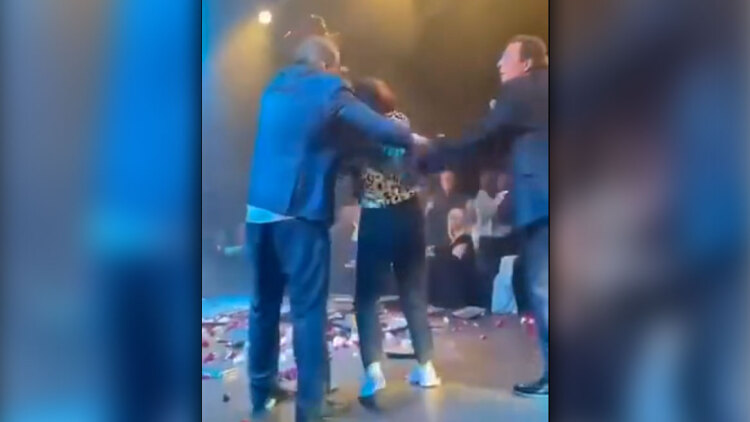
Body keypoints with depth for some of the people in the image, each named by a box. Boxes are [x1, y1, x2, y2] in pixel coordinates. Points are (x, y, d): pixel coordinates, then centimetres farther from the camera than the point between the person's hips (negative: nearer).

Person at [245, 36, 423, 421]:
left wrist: (348, 145, 22)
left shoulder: (276, 88, 17)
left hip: (259, 210, 6)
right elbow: (383, 131, -7)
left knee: (264, 304, 15)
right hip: (299, 213, -6)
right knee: (308, 308, -1)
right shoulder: (329, 93, -2)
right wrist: (413, 140, 13)